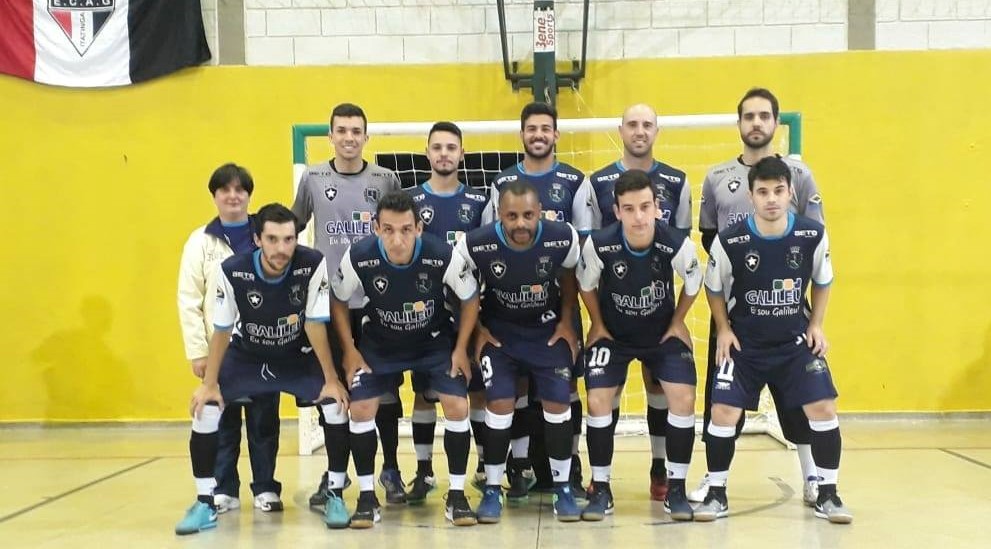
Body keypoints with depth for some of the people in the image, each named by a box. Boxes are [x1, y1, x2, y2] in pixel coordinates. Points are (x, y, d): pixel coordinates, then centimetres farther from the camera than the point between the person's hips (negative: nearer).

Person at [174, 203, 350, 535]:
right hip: (246, 356, 1)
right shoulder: (232, 271, -25)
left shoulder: (313, 266, -28)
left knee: (337, 404, -20)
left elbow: (315, 325, -19)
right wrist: (209, 383, -10)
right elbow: (222, 330, -12)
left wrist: (332, 380, -18)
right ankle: (205, 503, 2)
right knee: (204, 408, -14)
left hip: (298, 357, -1)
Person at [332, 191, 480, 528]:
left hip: (435, 341, -1)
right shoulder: (358, 258, -27)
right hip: (380, 344, 1)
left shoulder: (444, 256, -29)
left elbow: (471, 299, -9)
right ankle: (367, 497, 7)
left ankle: (457, 495, 5)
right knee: (361, 408, -10)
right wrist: (350, 349, -7)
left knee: (457, 406, -13)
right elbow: (339, 301, -5)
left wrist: (460, 349, -9)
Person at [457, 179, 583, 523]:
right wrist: (477, 329, -5)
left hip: (549, 329, 1)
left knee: (558, 402, -3)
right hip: (499, 330, -1)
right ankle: (492, 489, 8)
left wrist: (567, 322, -3)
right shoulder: (476, 245, -26)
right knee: (500, 403, -8)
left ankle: (562, 487, 14)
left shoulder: (564, 239, -24)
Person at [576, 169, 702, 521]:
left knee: (683, 400, -12)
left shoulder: (677, 245, -28)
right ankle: (601, 489, 7)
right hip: (612, 334, 0)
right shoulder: (599, 245, -28)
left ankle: (676, 488, 6)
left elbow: (693, 285, -5)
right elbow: (586, 285, -5)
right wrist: (598, 325, 0)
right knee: (598, 402, -10)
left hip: (663, 333, 0)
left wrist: (677, 323, -1)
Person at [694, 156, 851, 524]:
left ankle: (827, 495, 12)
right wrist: (723, 330, -6)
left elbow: (823, 282, 7)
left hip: (796, 341, 1)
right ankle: (717, 494, 10)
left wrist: (816, 325, 0)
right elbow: (714, 289, 0)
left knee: (823, 409, -6)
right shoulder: (729, 241, -18)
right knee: (723, 412, -8)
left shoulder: (814, 236, -12)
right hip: (744, 343, -1)